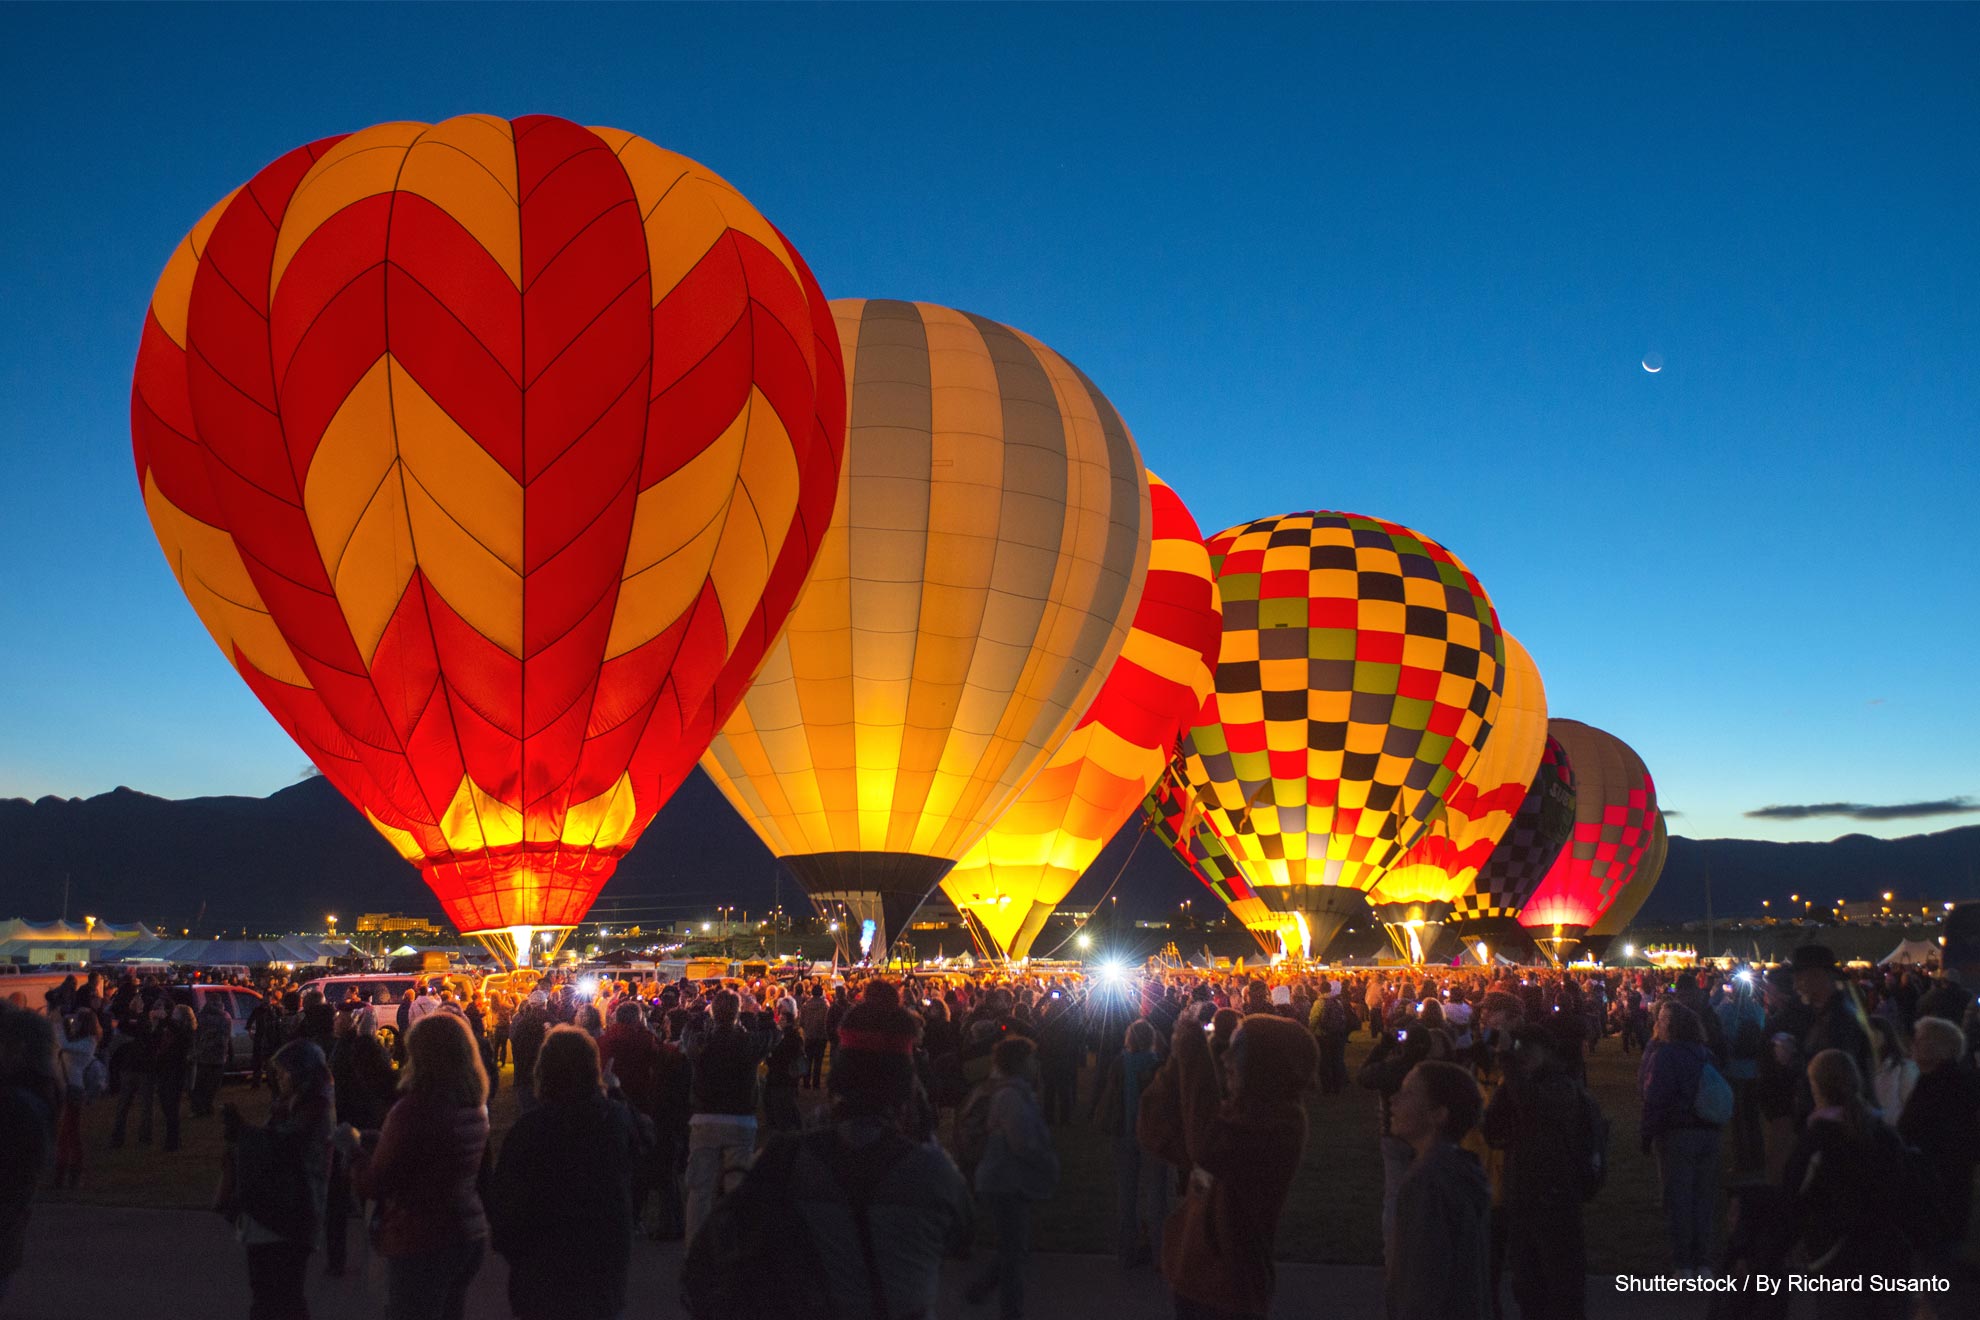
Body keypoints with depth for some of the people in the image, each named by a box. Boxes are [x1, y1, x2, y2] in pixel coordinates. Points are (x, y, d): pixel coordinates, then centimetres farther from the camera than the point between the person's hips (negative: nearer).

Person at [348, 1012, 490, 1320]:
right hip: (471, 1235, 7)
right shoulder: (475, 1108, 3)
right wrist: (382, 1139, 22)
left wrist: (351, 1147, 4)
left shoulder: (413, 1110, -20)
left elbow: (372, 1185, -13)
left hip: (422, 1244, -7)